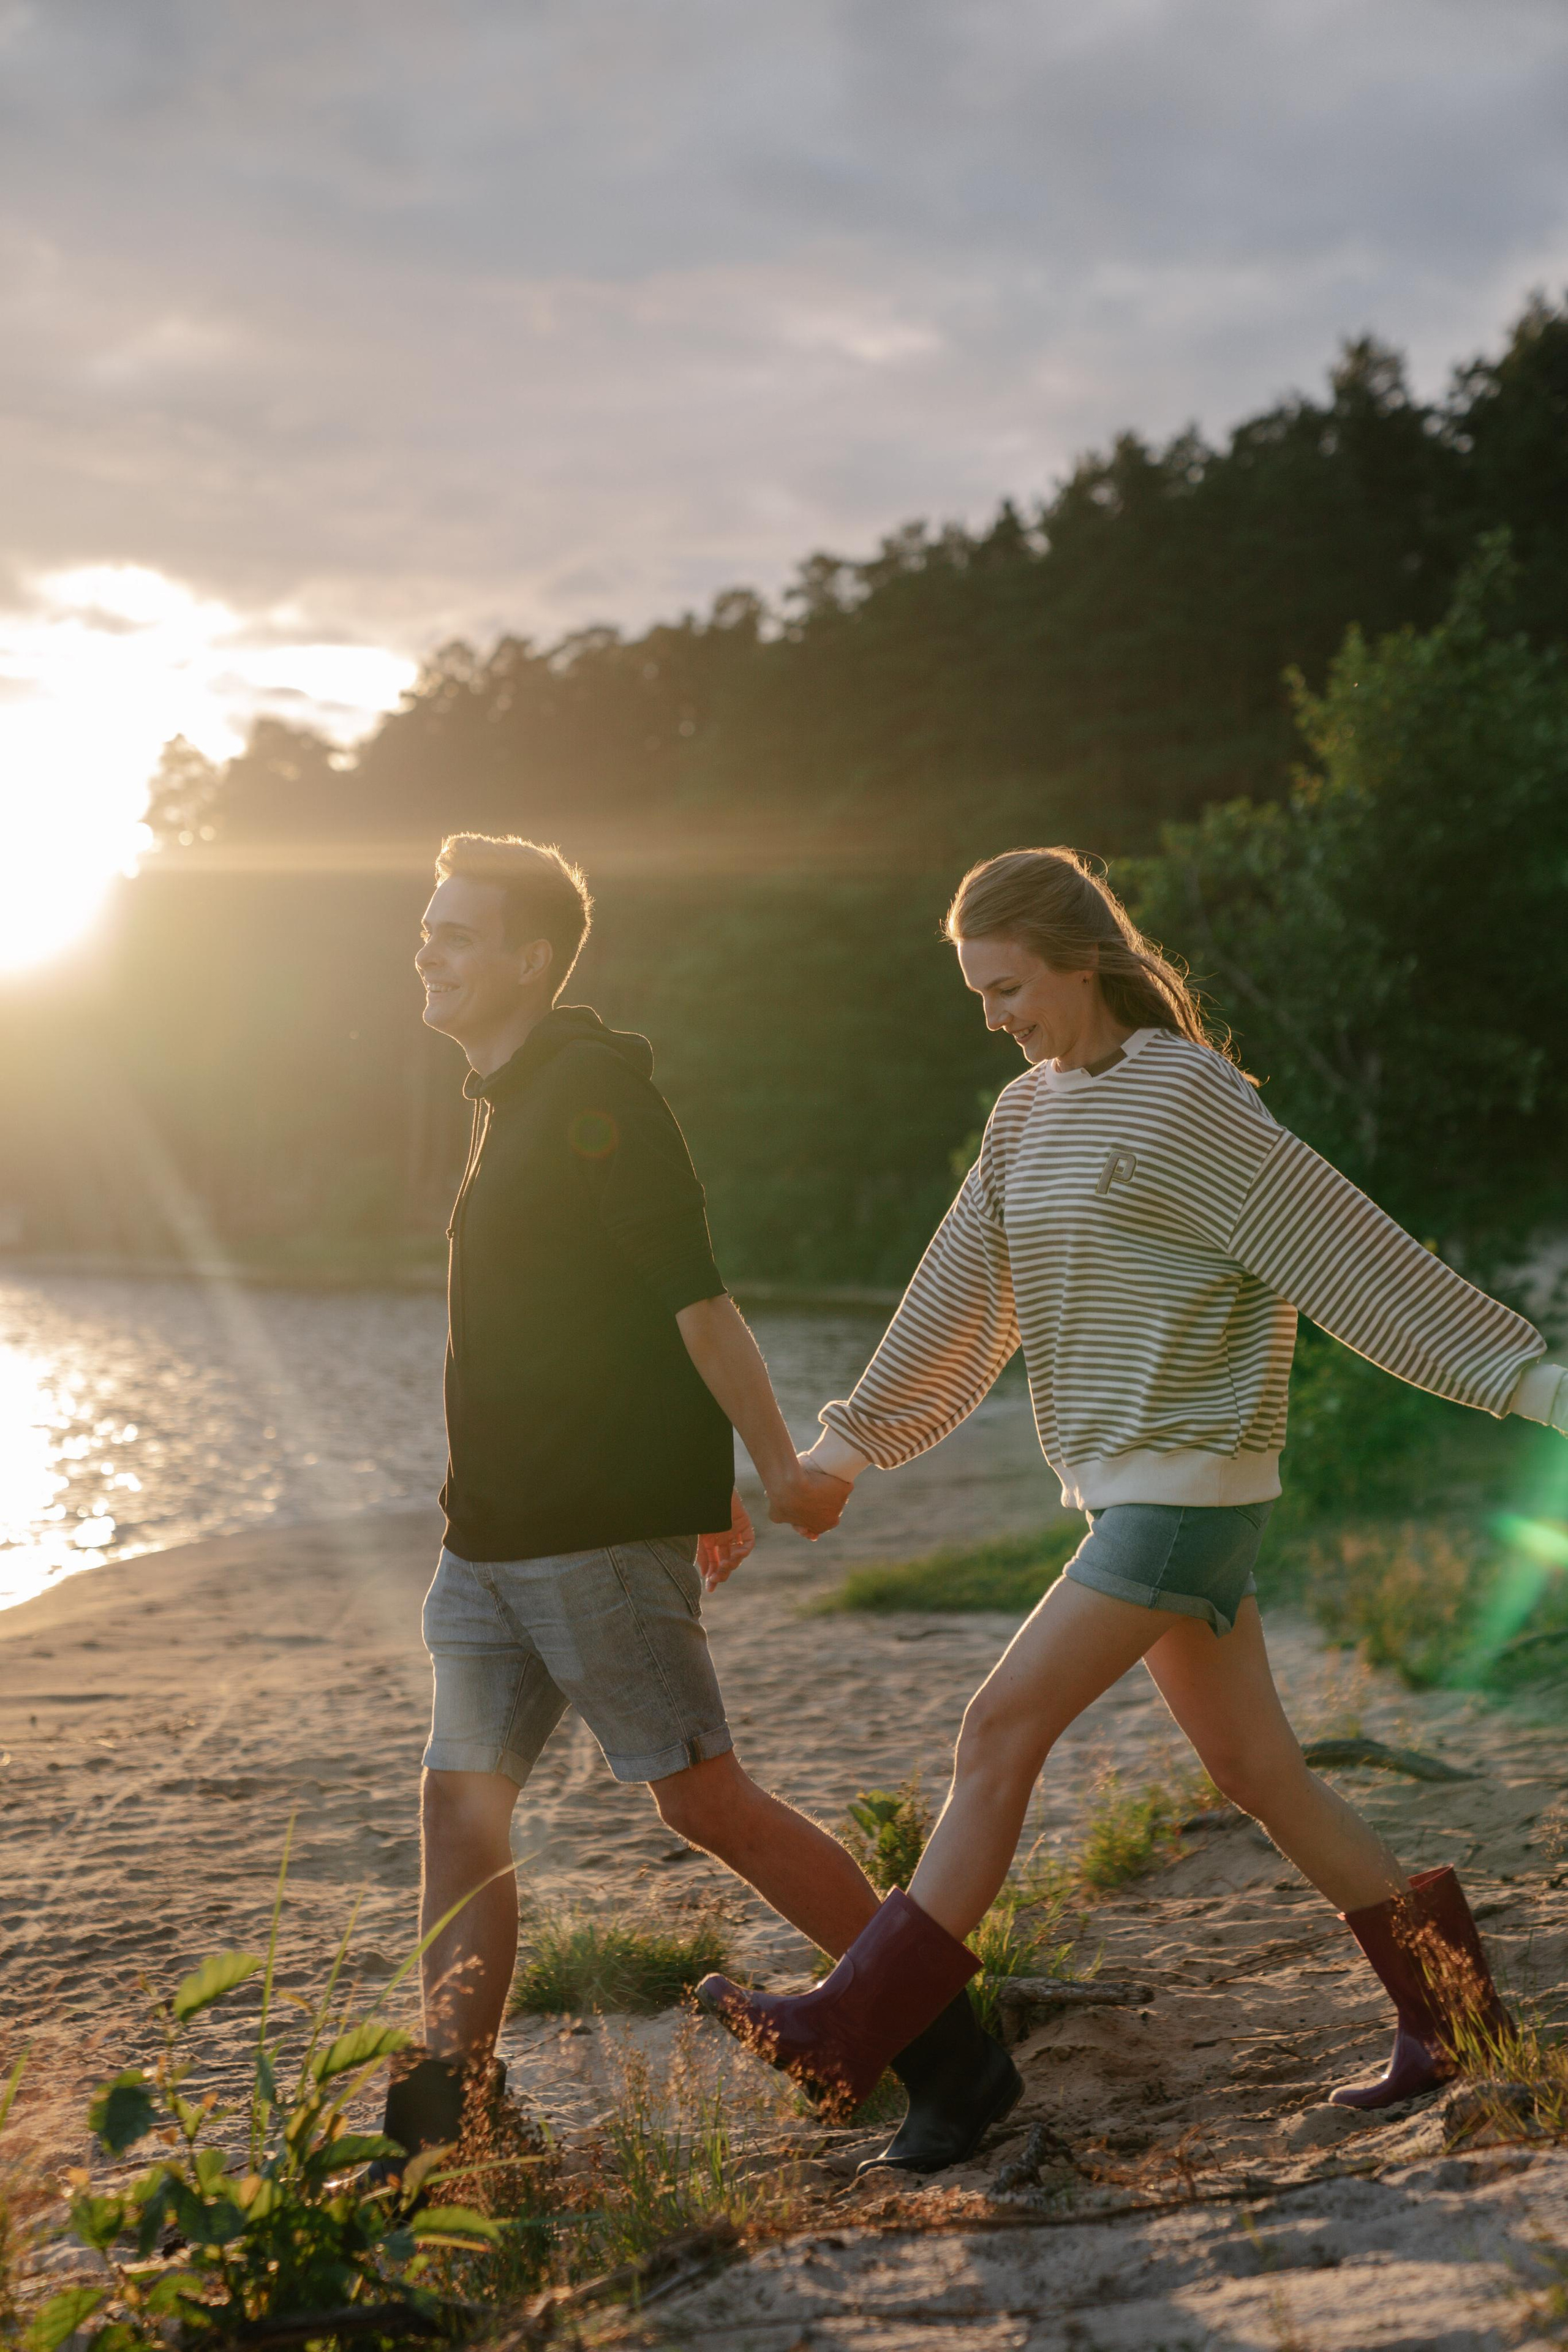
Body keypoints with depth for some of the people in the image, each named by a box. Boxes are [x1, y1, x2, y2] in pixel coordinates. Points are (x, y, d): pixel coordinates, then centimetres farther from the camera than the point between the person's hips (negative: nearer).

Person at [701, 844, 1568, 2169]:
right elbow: (961, 1298, 19)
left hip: (1187, 1486, -9)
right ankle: (1446, 2010, 23)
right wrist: (850, 1441, 22)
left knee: (1003, 1727, -9)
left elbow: (1350, 1248, -14)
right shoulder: (1031, 1114, 12)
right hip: (1132, 1492, 9)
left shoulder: (1190, 1100, -13)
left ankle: (850, 2030, -4)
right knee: (1257, 1771, 12)